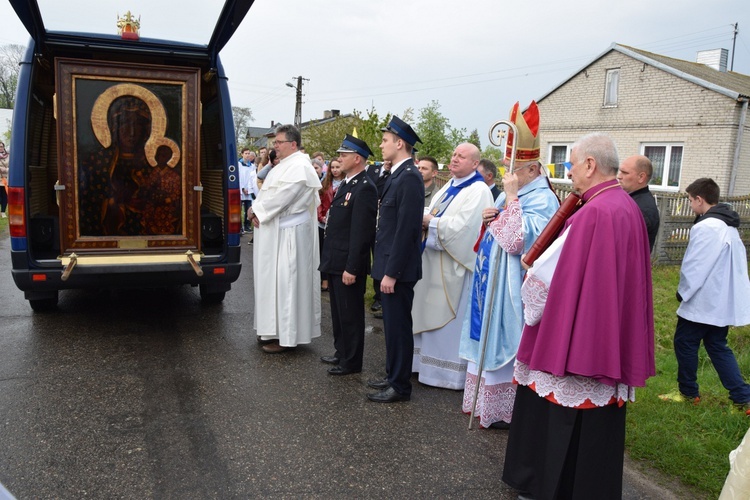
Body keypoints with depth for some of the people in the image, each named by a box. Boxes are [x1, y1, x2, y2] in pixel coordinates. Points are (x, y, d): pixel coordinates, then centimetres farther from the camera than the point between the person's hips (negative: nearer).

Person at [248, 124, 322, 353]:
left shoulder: (299, 167, -16)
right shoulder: (284, 165, 15)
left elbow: (280, 197, -22)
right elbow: (267, 192, 16)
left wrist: (257, 212, -10)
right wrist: (256, 210, -1)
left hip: (288, 234, -10)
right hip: (275, 232, 10)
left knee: (285, 281, -5)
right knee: (274, 279, 15)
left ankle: (286, 336, 4)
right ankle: (275, 328, 26)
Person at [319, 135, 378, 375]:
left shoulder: (365, 188, -17)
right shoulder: (346, 184, 13)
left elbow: (361, 232, -22)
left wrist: (352, 268, -23)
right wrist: (331, 259, 16)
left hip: (348, 264, -9)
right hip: (335, 261, 9)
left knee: (350, 314, 4)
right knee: (338, 311, 19)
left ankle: (351, 361, 17)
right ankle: (341, 352, 34)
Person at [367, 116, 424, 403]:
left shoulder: (409, 177, -17)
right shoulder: (396, 174, 13)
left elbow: (406, 229, -22)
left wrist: (391, 272, -21)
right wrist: (385, 268, 14)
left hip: (397, 268, -10)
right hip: (389, 265, 10)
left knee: (398, 326, 1)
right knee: (392, 324, 18)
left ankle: (400, 386, 14)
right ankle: (393, 376, 32)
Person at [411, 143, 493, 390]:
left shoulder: (479, 191, -12)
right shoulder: (449, 187, 16)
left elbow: (461, 226, -23)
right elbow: (437, 218, 17)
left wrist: (430, 221, -13)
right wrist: (426, 221, -5)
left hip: (454, 266, -9)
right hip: (434, 261, 9)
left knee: (449, 320, 0)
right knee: (431, 315, 15)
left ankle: (449, 371, 13)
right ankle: (428, 361, 28)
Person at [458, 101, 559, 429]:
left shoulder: (542, 200, -17)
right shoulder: (512, 193, 10)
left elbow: (515, 241, -29)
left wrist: (511, 197, -25)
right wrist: (486, 220, -3)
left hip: (511, 286, -9)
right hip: (491, 279, 9)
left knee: (503, 343, 1)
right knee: (489, 340, 17)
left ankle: (504, 410, 17)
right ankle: (485, 399, 32)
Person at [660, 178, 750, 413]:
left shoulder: (705, 227, -20)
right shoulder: (730, 226, 10)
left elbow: (694, 266, -19)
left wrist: (683, 292, -5)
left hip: (704, 302, -9)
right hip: (725, 301, 9)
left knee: (684, 343, 7)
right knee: (717, 346, 16)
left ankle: (689, 392, 20)